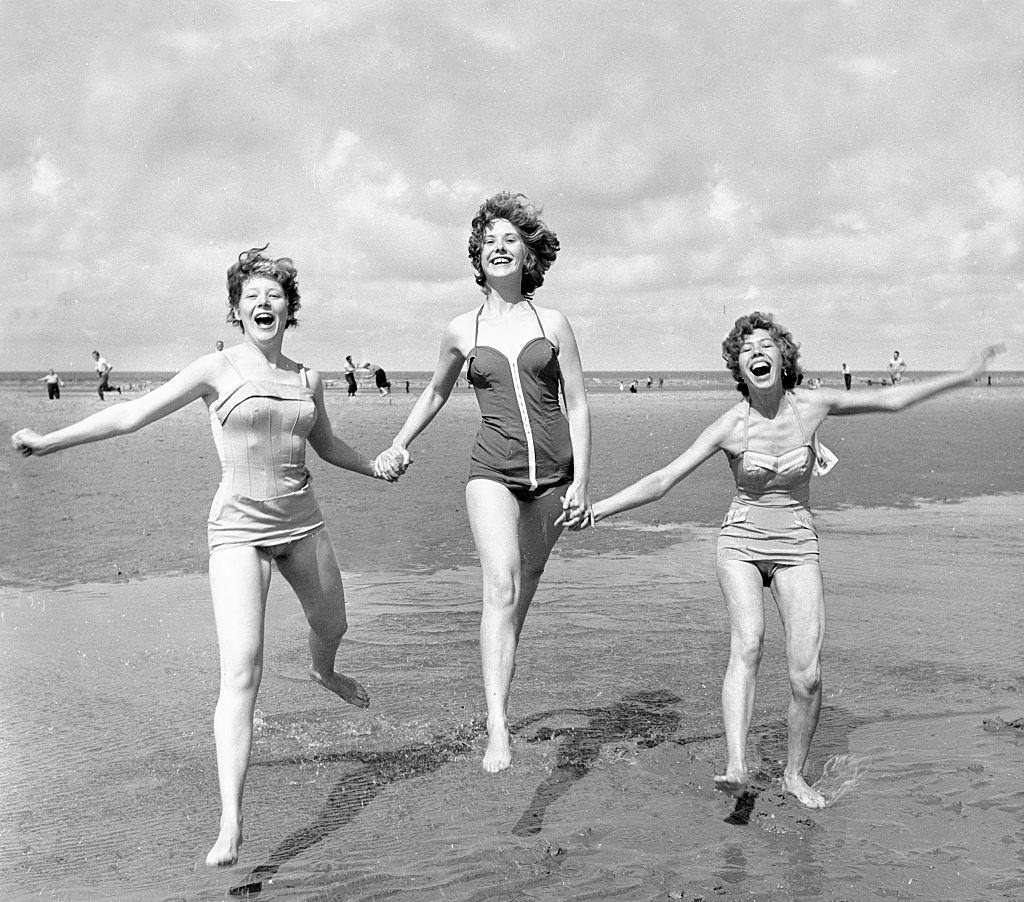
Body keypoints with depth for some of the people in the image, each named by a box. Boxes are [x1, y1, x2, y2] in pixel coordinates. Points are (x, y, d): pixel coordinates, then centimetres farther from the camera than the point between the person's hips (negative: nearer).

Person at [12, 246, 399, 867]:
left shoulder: (307, 379, 5)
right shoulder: (218, 370, -7)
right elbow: (132, 415, -9)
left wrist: (376, 467, 18)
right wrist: (48, 441, -13)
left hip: (302, 522, 5)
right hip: (239, 529, -5)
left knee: (332, 625, 26)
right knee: (242, 670, -16)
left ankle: (323, 673, 66)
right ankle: (231, 825, -14)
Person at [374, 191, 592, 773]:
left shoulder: (553, 323, 5)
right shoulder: (463, 331, 7)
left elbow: (578, 405, 5)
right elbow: (435, 395, 25)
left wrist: (581, 481, -2)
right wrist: (399, 446, 18)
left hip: (552, 471, 1)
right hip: (493, 471, -1)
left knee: (525, 587, 8)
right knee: (501, 587, -18)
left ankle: (502, 680, 30)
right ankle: (497, 728, -24)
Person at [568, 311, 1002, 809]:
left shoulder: (812, 404, -6)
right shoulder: (730, 425, -11)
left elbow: (891, 399, 5)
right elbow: (663, 479, -10)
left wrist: (964, 376, 9)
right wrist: (596, 509, -19)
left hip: (797, 547, 2)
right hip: (741, 544, -1)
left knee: (807, 676, -10)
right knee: (747, 644, -29)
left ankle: (794, 774, 13)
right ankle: (736, 768, -38)